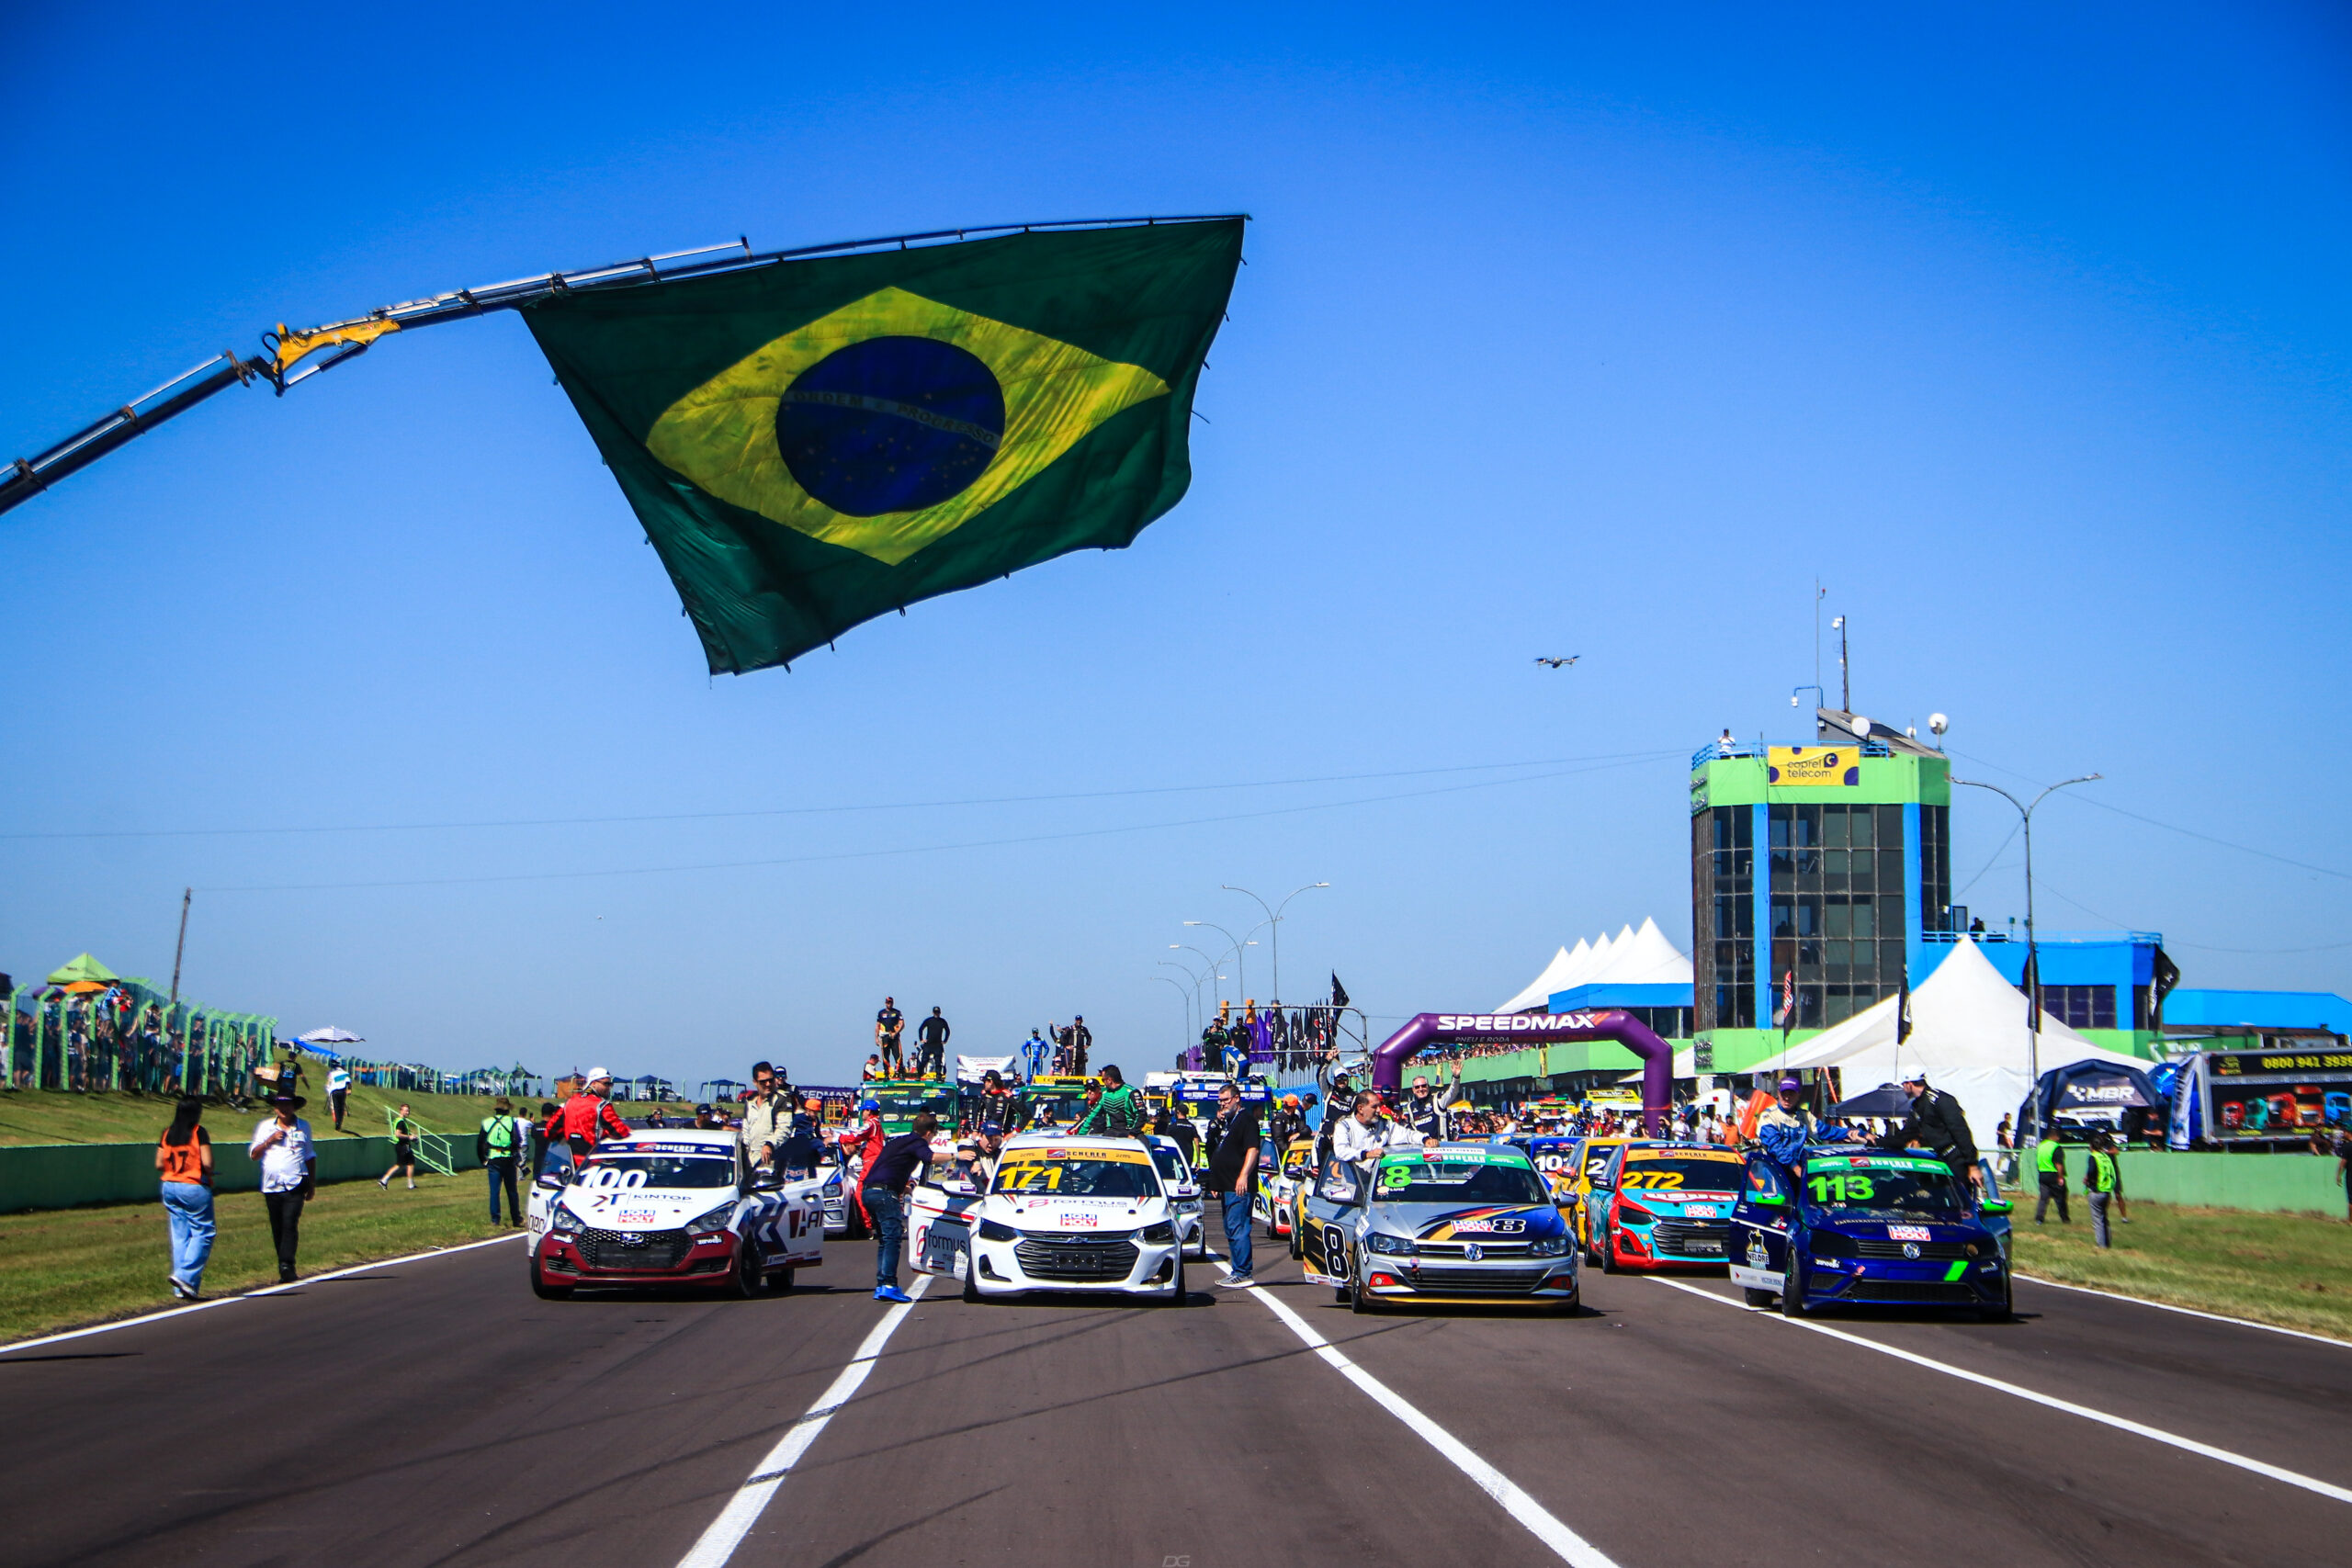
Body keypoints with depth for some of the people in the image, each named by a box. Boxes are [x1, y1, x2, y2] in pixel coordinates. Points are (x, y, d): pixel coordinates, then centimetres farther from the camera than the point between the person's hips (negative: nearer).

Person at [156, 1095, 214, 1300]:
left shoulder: (167, 1134, 6)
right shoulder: (199, 1132, -10)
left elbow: (159, 1165, 4)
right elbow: (207, 1163, -16)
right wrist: (209, 1172, 5)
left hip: (170, 1186, 6)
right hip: (195, 1187, -6)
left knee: (179, 1235, 10)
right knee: (203, 1233, 3)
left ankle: (181, 1288, 9)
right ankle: (186, 1275, -12)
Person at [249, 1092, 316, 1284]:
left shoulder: (303, 1127, 12)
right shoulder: (265, 1127, 11)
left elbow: (310, 1156, 20)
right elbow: (254, 1154, 6)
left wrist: (312, 1183, 19)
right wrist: (269, 1141, -10)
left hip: (295, 1185, -2)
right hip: (271, 1186, 2)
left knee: (290, 1224, -17)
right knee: (277, 1229, 5)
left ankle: (286, 1266, -22)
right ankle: (285, 1268, 13)